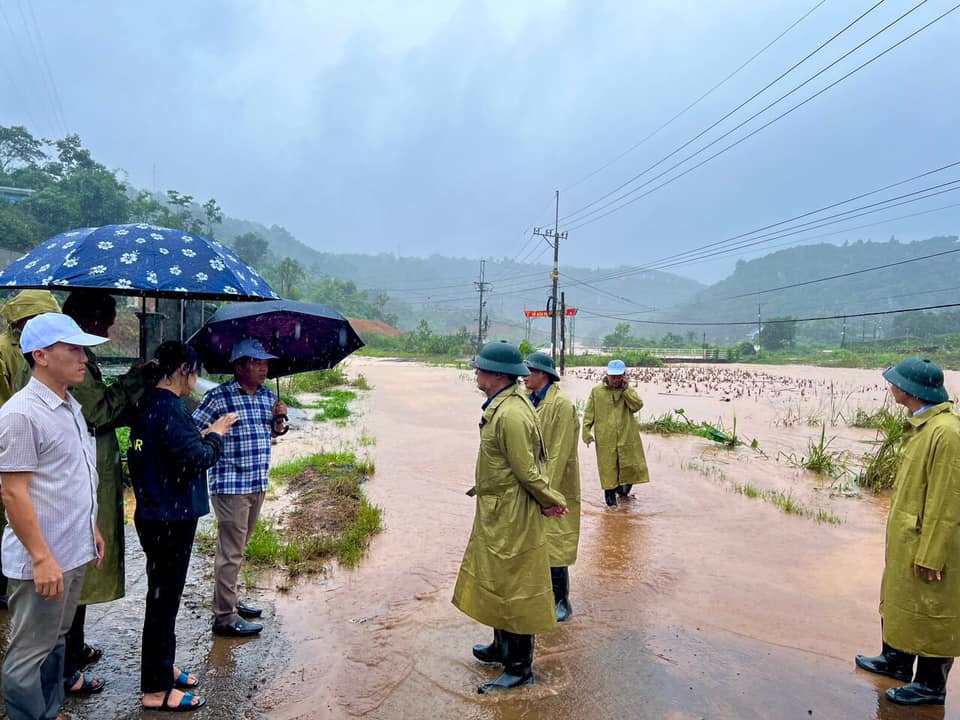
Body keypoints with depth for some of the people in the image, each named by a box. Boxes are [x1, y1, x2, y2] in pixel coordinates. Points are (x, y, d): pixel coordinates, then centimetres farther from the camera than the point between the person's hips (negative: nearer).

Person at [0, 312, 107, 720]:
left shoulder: (71, 407, 9)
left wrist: (91, 530, 19)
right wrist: (42, 559, -21)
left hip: (74, 553, 9)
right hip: (42, 561, -9)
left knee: (55, 643, 21)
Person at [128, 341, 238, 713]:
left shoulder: (148, 403, 7)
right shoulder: (171, 409, -22)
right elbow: (196, 460, -24)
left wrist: (201, 435, 8)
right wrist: (216, 434, -9)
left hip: (154, 514, 10)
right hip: (171, 520, -10)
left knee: (163, 595, 22)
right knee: (163, 598, 2)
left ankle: (162, 667, 37)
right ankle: (156, 690, 16)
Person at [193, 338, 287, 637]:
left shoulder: (268, 396, 9)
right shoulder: (218, 397, -12)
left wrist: (279, 419, 1)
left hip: (259, 483, 7)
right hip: (230, 485, -7)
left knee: (238, 547, 20)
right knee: (230, 551, 0)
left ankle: (230, 601, 35)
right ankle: (225, 617, 11)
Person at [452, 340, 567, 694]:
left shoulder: (510, 414, -27)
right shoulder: (502, 405, 7)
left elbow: (527, 471, -23)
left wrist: (552, 501, -9)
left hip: (511, 516, -10)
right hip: (496, 513, 10)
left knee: (512, 588, 6)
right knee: (496, 582, 23)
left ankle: (520, 667, 24)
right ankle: (502, 647, 43)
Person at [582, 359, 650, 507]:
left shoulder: (628, 391, 7)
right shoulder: (597, 391, 2)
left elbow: (638, 405, -11)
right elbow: (589, 414, 4)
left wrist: (626, 389, -14)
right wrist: (586, 432, -4)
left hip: (627, 438, 1)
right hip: (605, 439, -1)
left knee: (630, 466, 4)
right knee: (608, 470, 4)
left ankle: (623, 489, 31)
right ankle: (610, 498, 20)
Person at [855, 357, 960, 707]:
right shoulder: (921, 426, 4)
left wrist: (930, 555, -19)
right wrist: (901, 538, 18)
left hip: (929, 542, -10)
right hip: (906, 537, 10)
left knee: (929, 611, 7)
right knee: (897, 599, 22)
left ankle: (931, 685, 24)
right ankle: (896, 660, 40)